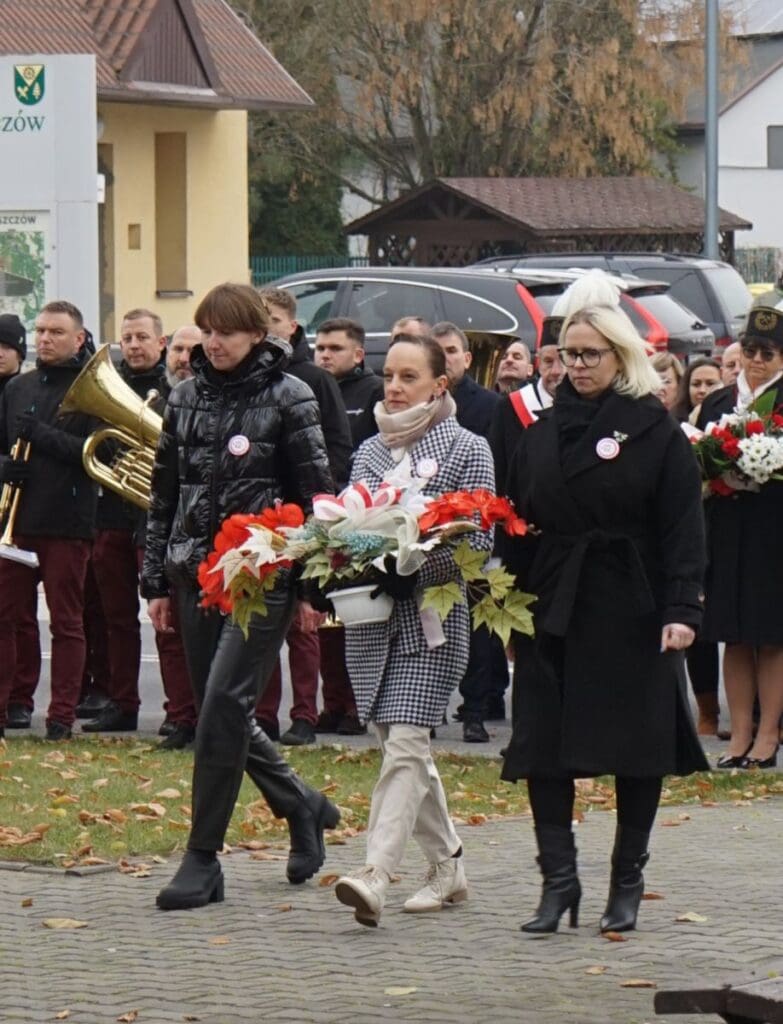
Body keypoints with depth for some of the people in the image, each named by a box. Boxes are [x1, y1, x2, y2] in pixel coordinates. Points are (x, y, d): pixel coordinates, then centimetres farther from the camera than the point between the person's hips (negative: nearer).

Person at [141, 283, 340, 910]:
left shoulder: (288, 398, -3)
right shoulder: (186, 399, 11)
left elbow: (315, 494, -3)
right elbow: (165, 496, 16)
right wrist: (157, 580, 13)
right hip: (197, 572, 6)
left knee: (225, 706, -13)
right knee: (220, 712, 8)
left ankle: (203, 859, -9)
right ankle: (302, 806, 31)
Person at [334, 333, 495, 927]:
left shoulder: (467, 449, 0)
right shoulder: (370, 451, 15)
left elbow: (479, 539, -5)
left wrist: (420, 562, -20)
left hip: (432, 615, -6)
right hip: (372, 616, 6)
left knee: (404, 744, -15)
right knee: (406, 749, 10)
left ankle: (375, 877, -25)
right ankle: (448, 867, 23)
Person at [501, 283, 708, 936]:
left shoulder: (657, 433, -1)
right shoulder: (543, 434, 12)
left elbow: (683, 531, -6)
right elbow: (517, 526, 13)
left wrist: (682, 609, -16)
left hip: (631, 616, -4)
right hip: (554, 613, 4)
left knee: (637, 748, 2)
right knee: (543, 748, -4)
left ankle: (627, 883, 12)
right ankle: (558, 880, 0)